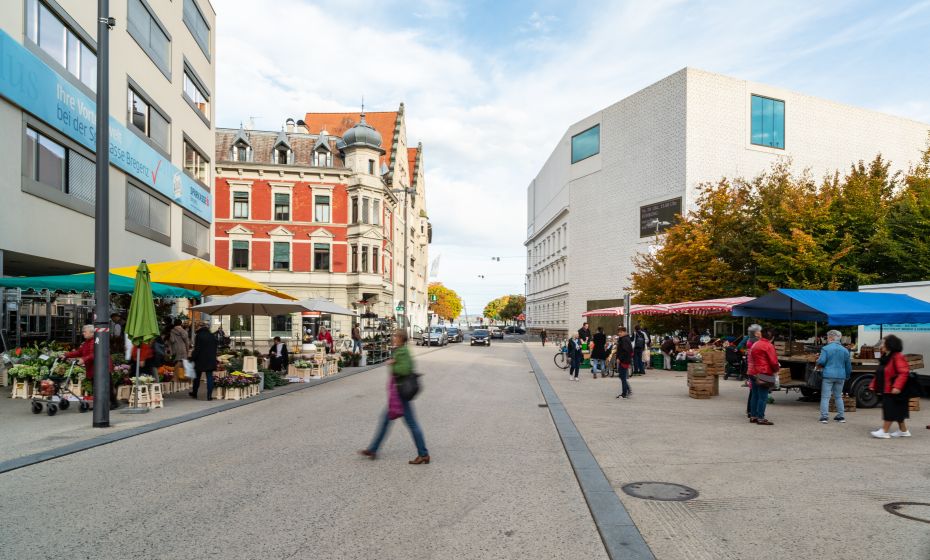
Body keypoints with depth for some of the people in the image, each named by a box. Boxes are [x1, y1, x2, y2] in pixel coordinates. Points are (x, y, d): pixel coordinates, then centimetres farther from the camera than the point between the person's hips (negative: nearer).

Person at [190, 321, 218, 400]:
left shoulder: (198, 335, -11)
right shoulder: (212, 336, 6)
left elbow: (197, 349, -13)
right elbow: (215, 348, 11)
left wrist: (192, 357, -3)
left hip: (200, 360, -3)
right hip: (211, 360, 3)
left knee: (197, 377, 14)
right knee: (209, 377, 2)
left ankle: (194, 393, 27)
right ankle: (209, 395, -4)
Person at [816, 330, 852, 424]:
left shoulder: (825, 349, -8)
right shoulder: (845, 350, 8)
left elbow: (821, 362, -15)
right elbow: (848, 365, 13)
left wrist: (818, 363, 7)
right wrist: (847, 376, 25)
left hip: (828, 375, -5)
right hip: (841, 376, 5)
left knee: (825, 397, -1)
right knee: (838, 397, 17)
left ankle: (824, 417, -5)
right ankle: (841, 416, 18)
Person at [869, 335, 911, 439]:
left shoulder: (898, 357, -16)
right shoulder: (885, 357, 14)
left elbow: (904, 373, -25)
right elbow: (879, 374, 17)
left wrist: (897, 386, -32)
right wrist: (873, 385, 12)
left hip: (893, 391, -10)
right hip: (886, 390, 10)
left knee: (890, 410, -6)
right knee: (897, 411, 17)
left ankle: (884, 431, -4)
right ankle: (903, 431, 27)